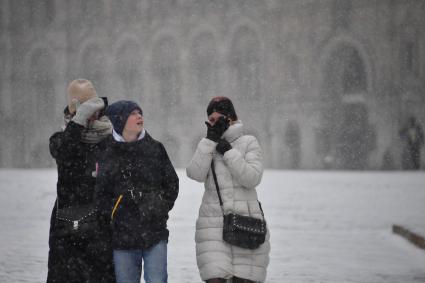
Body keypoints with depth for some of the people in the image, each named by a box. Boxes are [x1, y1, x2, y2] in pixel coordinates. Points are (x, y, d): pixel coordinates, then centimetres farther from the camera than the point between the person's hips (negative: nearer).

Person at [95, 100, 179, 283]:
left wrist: (160, 208, 4)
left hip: (155, 233, 0)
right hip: (122, 237, 0)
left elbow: (171, 183, 12)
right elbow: (100, 194, 5)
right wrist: (114, 215, -3)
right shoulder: (107, 156, 0)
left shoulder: (155, 149, 6)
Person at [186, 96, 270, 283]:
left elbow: (252, 178, -10)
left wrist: (227, 150, -12)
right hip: (213, 224, 1)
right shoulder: (206, 146, 12)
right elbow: (195, 174, -7)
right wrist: (211, 139, -9)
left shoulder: (249, 143, 4)